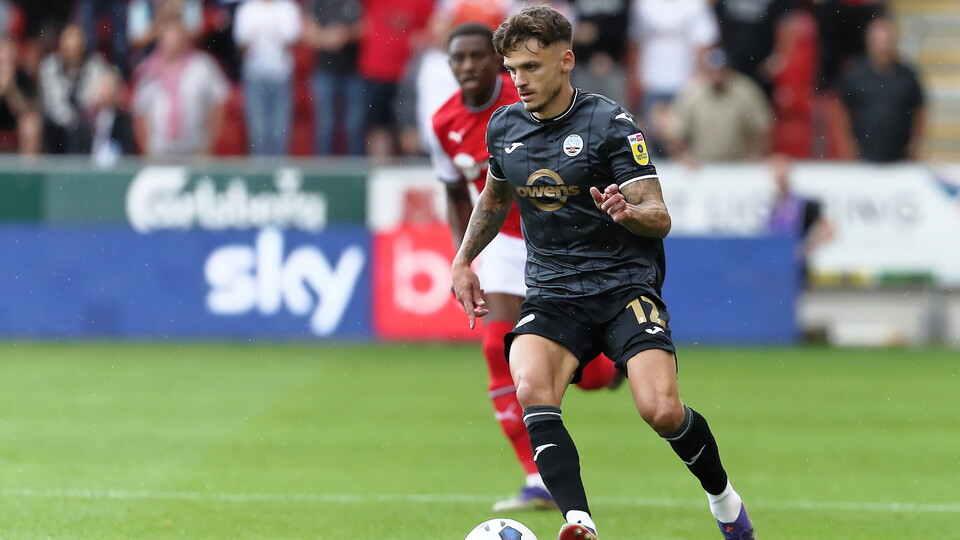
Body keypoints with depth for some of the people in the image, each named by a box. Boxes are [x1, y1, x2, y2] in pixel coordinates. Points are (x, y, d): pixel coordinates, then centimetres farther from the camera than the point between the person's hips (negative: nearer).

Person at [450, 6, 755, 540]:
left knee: (662, 411, -20)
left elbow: (660, 218, -10)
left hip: (625, 284, -3)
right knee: (531, 390, -28)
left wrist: (627, 213, -30)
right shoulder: (504, 126, 8)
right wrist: (463, 261, 27)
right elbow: (494, 198, 30)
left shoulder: (610, 124, -7)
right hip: (551, 292, 4)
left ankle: (721, 495, 11)